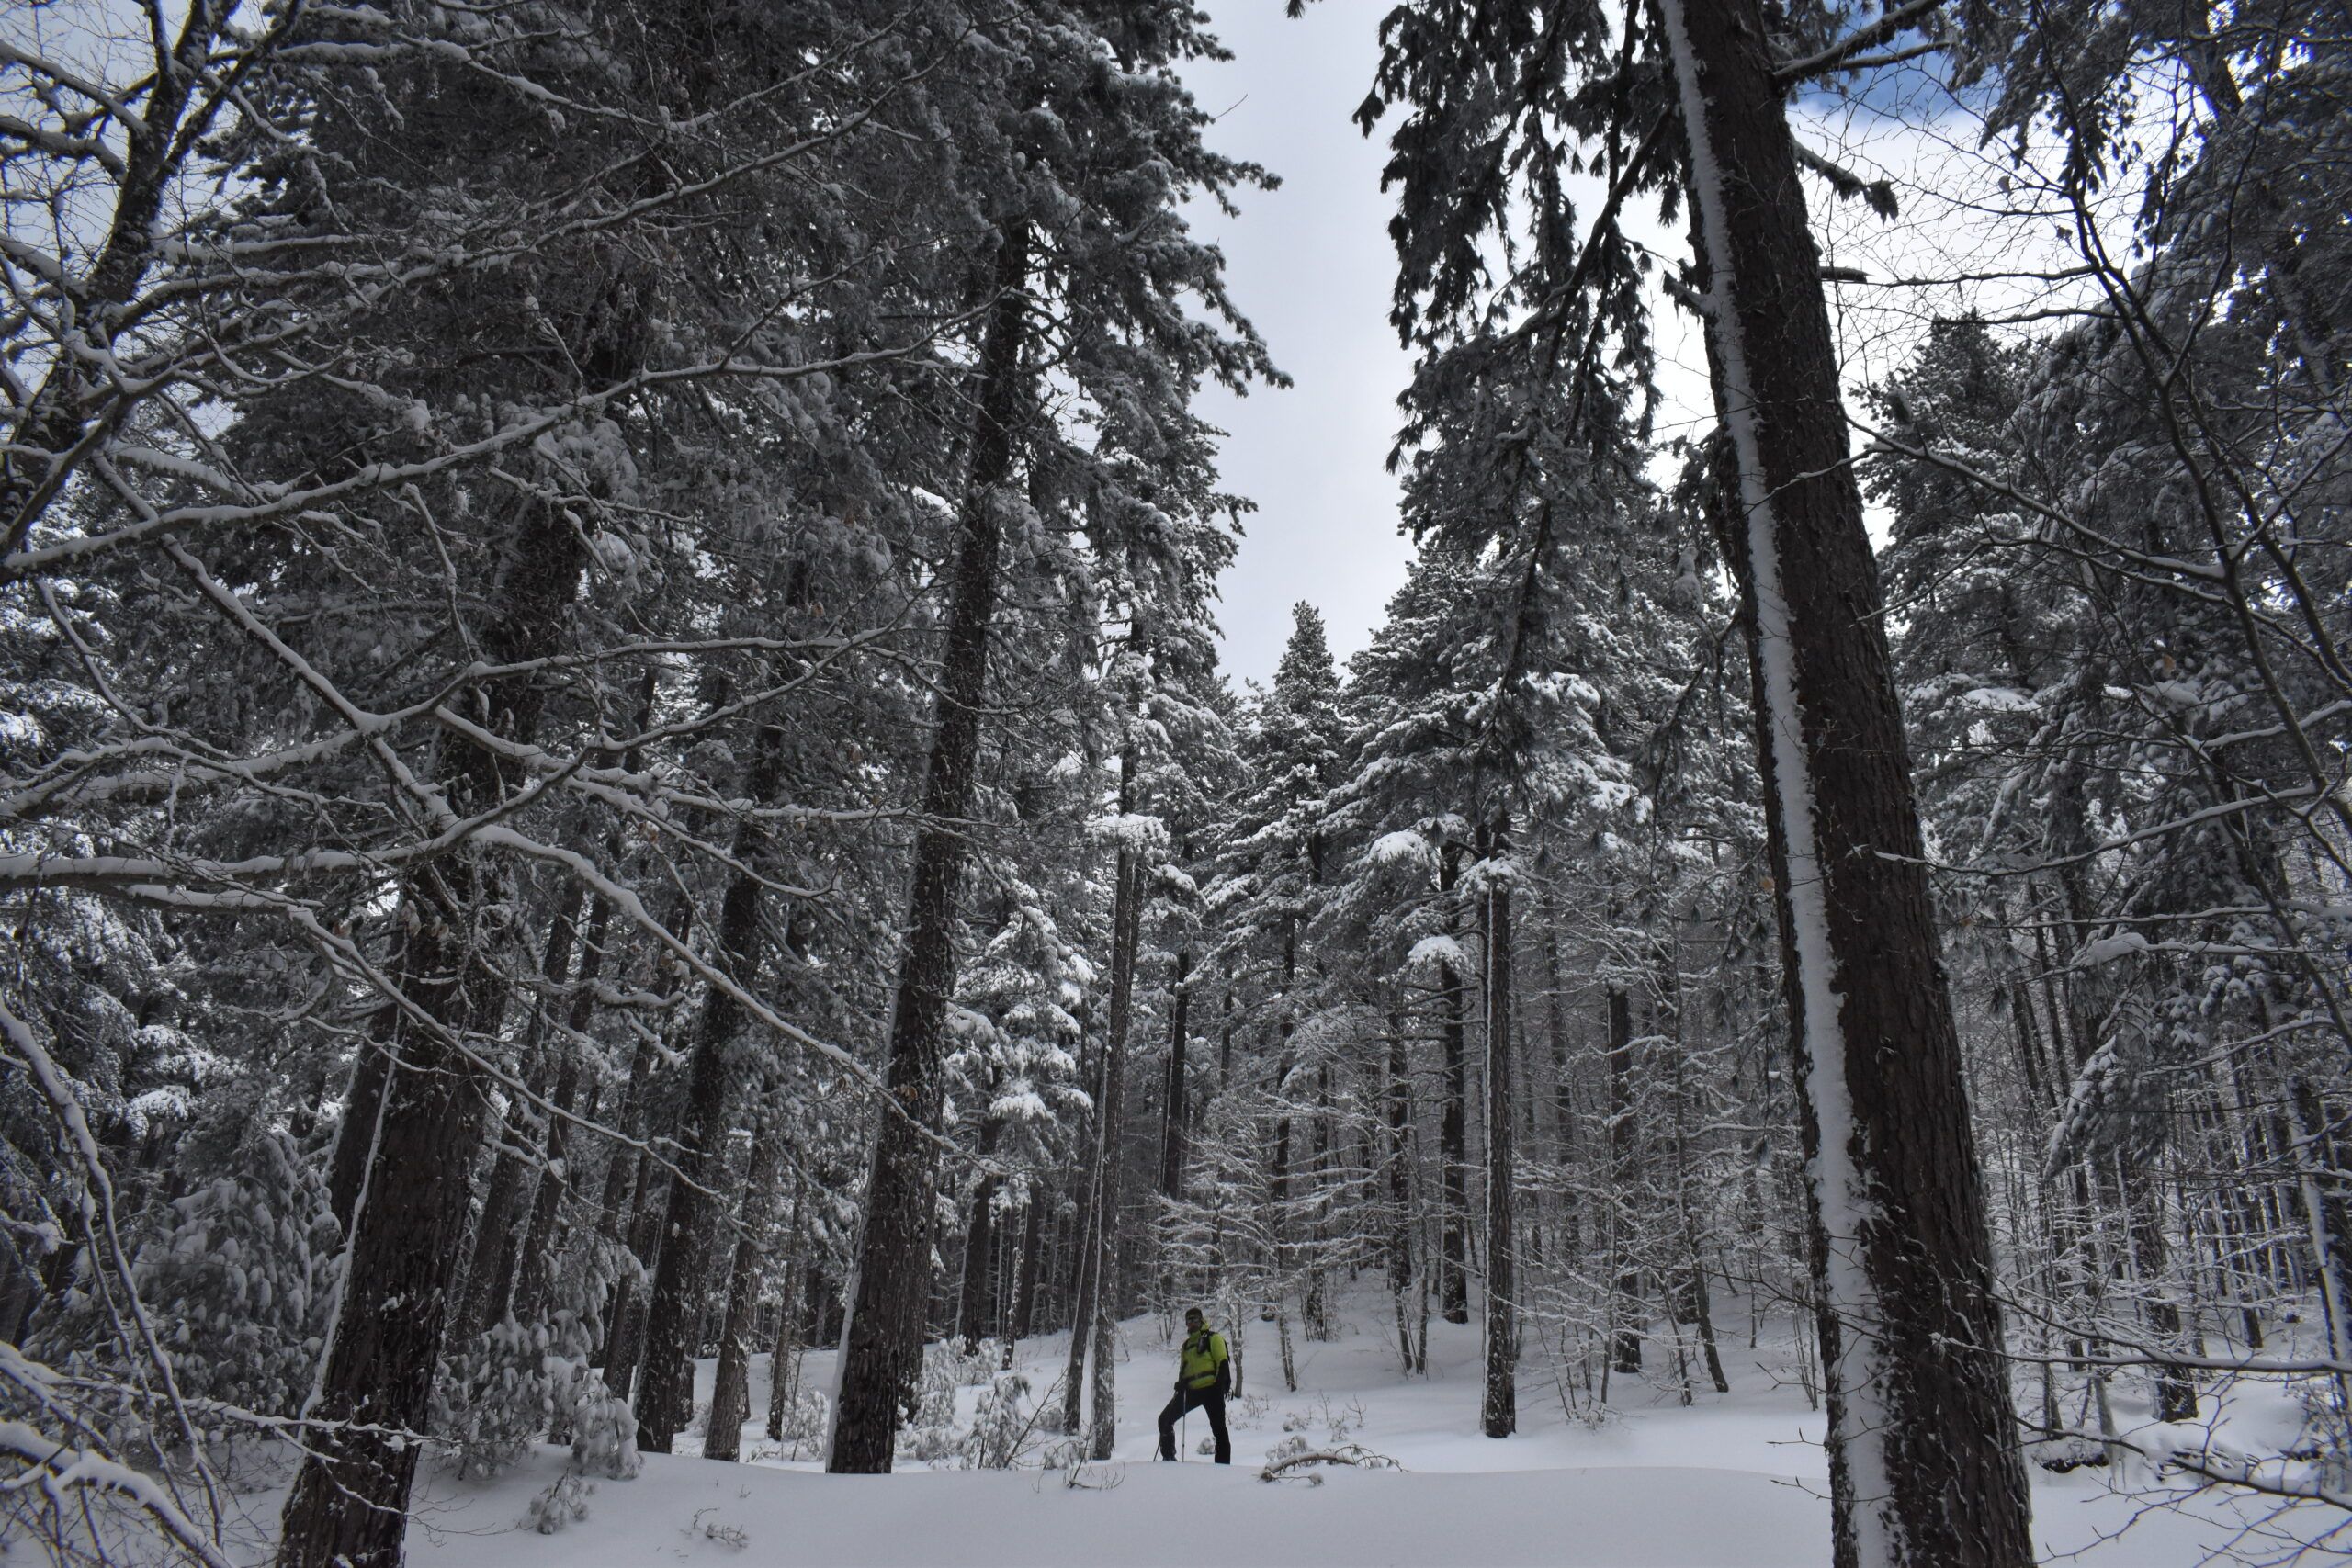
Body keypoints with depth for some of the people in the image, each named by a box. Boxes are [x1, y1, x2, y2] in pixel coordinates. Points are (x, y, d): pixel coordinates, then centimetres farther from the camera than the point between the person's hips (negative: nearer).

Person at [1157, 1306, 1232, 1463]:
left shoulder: (1212, 1338, 3)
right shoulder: (1186, 1345, 22)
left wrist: (1222, 1384, -19)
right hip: (1192, 1390, 6)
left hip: (1211, 1389, -6)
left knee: (1218, 1429, -6)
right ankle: (1168, 1457, 9)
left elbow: (1222, 1363, -6)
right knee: (1165, 1419, 0)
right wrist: (1180, 1384, 5)